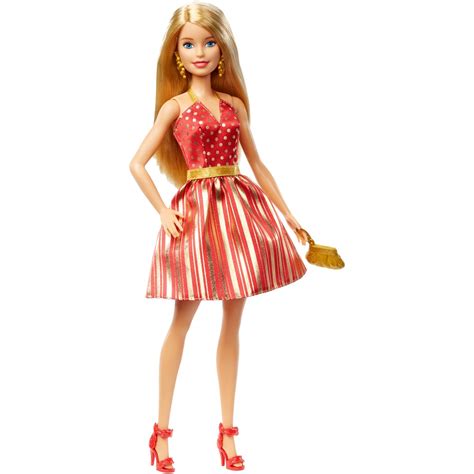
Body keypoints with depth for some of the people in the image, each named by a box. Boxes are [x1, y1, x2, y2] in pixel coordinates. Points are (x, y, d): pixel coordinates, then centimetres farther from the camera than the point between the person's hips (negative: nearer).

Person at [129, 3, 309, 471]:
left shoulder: (235, 104, 11)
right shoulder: (175, 105, 1)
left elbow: (257, 164, 15)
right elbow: (137, 164, -1)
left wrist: (289, 216, 14)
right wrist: (164, 212, -8)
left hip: (239, 206, 4)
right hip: (197, 210, -4)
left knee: (232, 320, 7)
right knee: (182, 321, 1)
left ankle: (227, 429, 17)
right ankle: (162, 430, 13)